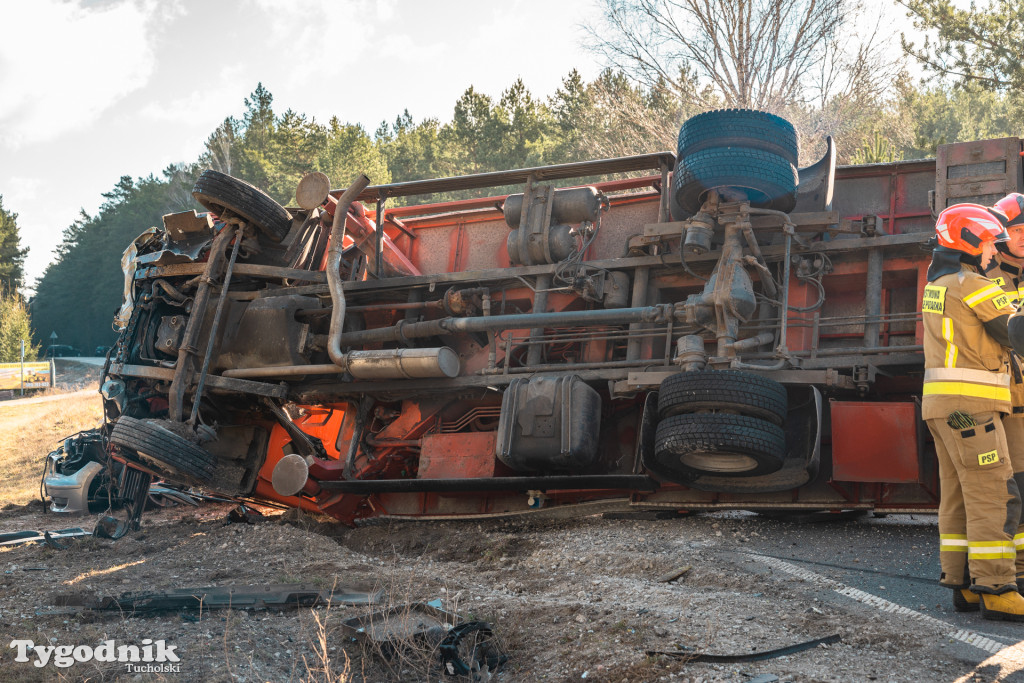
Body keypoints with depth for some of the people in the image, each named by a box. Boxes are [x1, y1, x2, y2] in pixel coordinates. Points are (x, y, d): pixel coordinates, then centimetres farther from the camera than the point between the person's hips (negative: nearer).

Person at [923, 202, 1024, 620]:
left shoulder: (937, 283, 16)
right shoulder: (972, 285, -9)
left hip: (942, 403, 10)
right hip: (968, 402, -10)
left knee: (958, 494, 9)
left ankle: (962, 584, 11)